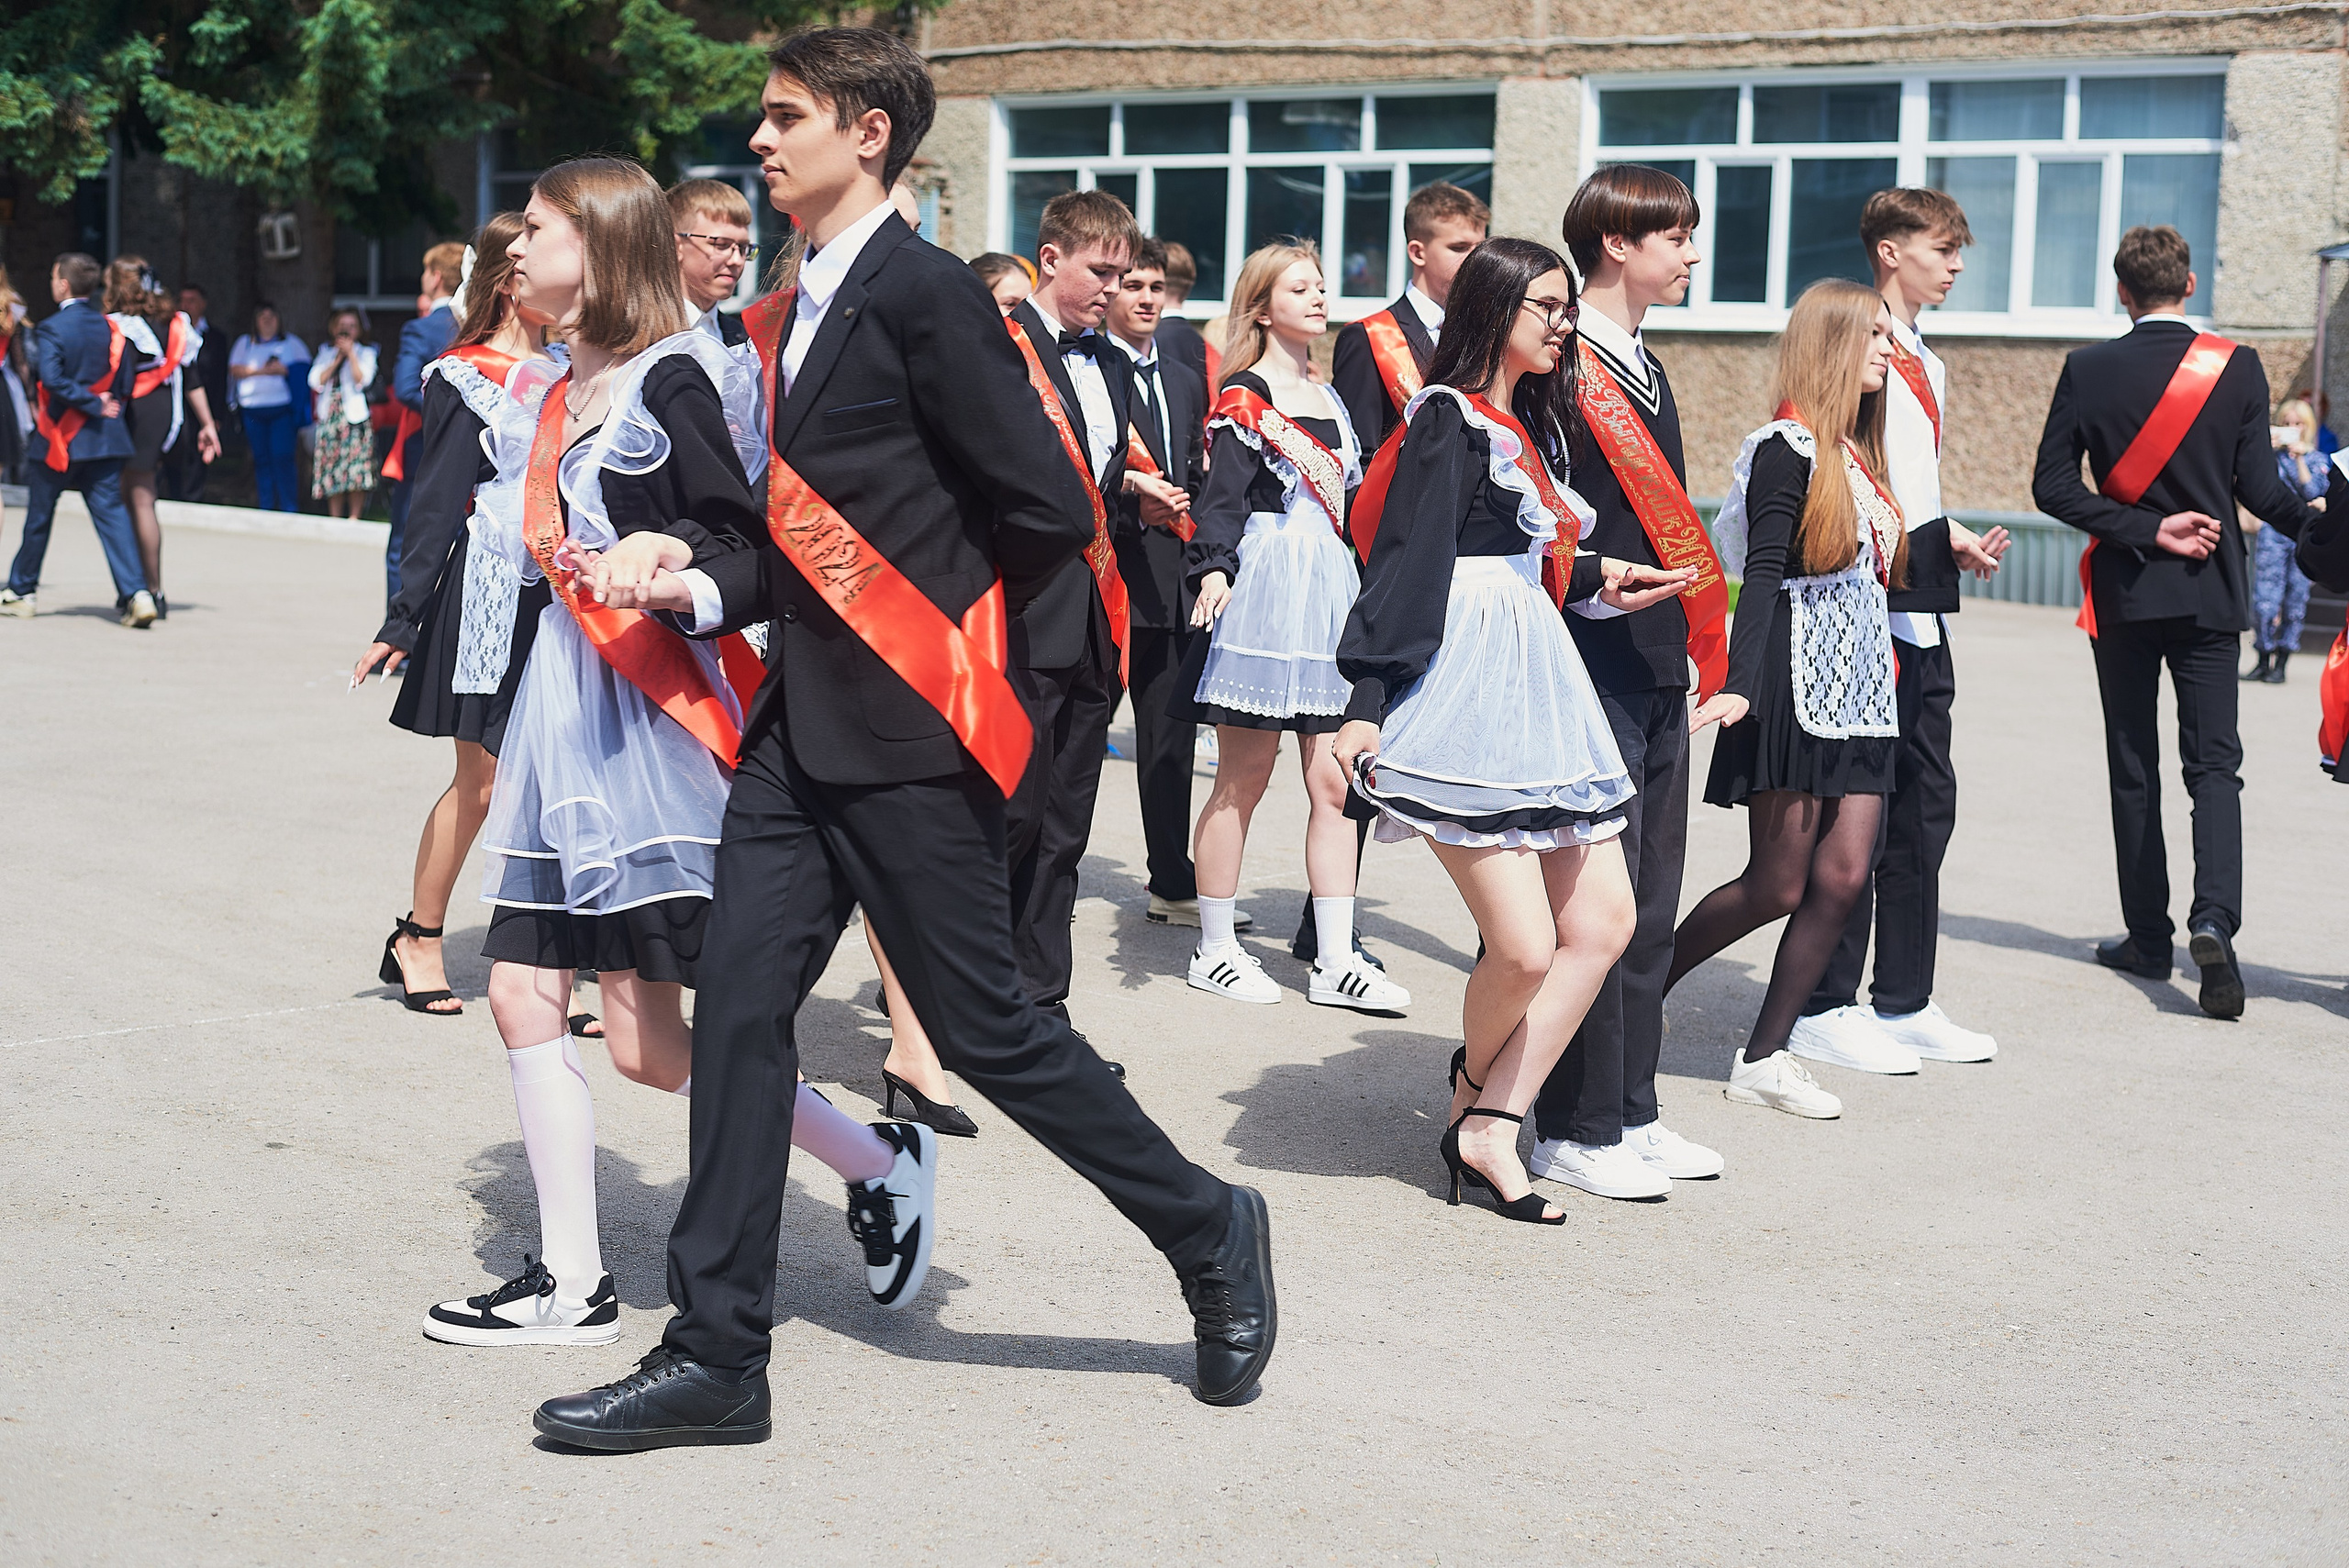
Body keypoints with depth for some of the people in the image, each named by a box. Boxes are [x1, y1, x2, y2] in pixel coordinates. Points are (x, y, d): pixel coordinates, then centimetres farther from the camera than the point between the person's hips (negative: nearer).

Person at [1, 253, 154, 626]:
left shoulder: (51, 329, -12)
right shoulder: (112, 327, 2)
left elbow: (52, 378, -24)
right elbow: (126, 383, 3)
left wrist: (93, 404, -16)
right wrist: (102, 402, 10)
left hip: (57, 439, -3)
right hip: (103, 440, 3)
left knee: (38, 516, 11)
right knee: (112, 513, 0)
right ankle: (136, 594, -14)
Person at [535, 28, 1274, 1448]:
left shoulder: (925, 293, -12)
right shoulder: (793, 318, 15)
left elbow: (1049, 513, -14)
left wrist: (942, 628, 0)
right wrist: (703, 590, 3)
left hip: (910, 736, -8)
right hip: (804, 728, 8)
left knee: (986, 1027, 1)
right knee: (740, 1011, 4)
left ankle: (1212, 1236, 21)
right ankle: (717, 1358, 12)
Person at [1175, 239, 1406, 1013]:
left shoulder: (1328, 399, 19)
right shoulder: (1245, 395, -3)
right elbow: (1223, 493, -14)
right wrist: (1213, 568, -29)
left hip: (1329, 595, 7)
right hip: (1265, 586, -7)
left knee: (1333, 782, 2)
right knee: (1243, 779, 0)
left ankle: (1336, 962, 5)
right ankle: (1215, 949, 11)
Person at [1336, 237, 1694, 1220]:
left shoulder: (1526, 426, 20)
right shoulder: (1448, 421, -7)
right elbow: (1406, 566, -16)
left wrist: (1597, 584, 11)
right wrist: (1365, 705, -22)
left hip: (1539, 695, 10)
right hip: (1464, 693, -10)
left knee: (1603, 923, 4)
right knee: (1526, 947, -12)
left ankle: (1488, 1127, 7)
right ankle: (1477, 1086, 18)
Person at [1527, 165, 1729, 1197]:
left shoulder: (1643, 366, 17)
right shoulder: (1560, 366, -11)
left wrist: (1699, 641, 18)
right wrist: (1600, 577, -22)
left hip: (1656, 667, 9)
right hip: (1592, 660, -9)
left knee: (1649, 899, 13)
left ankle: (1630, 1112, 22)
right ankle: (1575, 1132, 4)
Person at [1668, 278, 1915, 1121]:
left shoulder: (1858, 455, 17)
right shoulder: (1789, 448, -9)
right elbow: (1763, 573, -19)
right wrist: (1740, 685, -27)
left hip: (1859, 693, 8)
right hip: (1795, 687, -8)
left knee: (1843, 876, -1)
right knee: (1776, 885, -4)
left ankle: (1764, 1057, 6)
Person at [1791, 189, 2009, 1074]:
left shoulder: (1927, 368, 20)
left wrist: (1957, 539, 9)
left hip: (1922, 613, 9)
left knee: (1925, 803, 11)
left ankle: (1905, 1002, 19)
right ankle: (1824, 1008, 3)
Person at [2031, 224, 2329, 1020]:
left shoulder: (2088, 370, -4)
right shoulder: (2237, 367, -6)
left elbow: (2052, 486, -8)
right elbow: (2258, 487, -7)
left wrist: (2146, 530, -7)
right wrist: (2316, 524, 9)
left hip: (2123, 593, 0)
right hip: (2209, 594, 0)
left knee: (2134, 770, 10)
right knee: (2214, 763, 2)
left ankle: (2148, 936, 14)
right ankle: (2213, 918, -20)